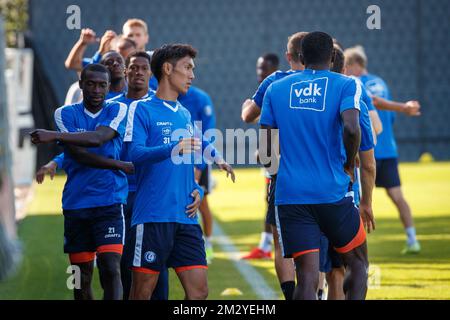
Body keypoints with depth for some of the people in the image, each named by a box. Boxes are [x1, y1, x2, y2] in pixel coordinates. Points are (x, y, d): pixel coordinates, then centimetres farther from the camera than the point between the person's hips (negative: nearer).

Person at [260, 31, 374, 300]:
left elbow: (265, 156, 8)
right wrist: (349, 165, -2)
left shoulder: (276, 89, 10)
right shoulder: (345, 85, 1)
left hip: (290, 195, 2)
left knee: (307, 279, -3)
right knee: (358, 265, 16)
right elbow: (351, 128, -18)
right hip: (333, 193, -2)